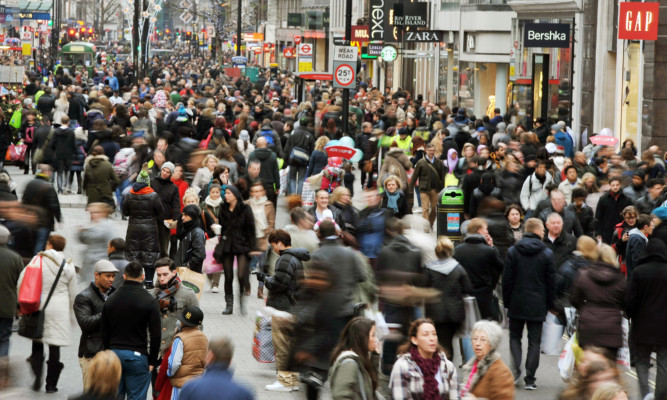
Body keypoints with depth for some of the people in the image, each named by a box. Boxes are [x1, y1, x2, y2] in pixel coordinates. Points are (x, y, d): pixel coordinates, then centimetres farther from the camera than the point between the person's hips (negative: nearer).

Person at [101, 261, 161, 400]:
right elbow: (155, 335, -8)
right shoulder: (149, 301, -7)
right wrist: (152, 361, 0)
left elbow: (105, 333, 12)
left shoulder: (110, 300, 8)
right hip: (138, 357, -4)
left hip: (114, 354, 4)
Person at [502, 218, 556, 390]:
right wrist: (549, 304, 9)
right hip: (537, 305, -1)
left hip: (517, 304, 1)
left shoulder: (513, 251, -2)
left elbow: (507, 279, -1)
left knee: (515, 337, 16)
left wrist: (507, 302, 7)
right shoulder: (547, 253, -5)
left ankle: (516, 368, -6)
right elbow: (551, 281, -1)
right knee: (534, 341, 5)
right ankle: (530, 379, 1)